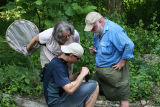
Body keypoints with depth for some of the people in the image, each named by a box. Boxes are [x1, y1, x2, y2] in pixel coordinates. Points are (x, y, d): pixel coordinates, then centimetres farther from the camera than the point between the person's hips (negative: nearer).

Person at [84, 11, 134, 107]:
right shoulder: (98, 32, 6)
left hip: (114, 70, -8)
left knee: (123, 99, 1)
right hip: (100, 69, 9)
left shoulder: (113, 30, -22)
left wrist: (123, 61, -21)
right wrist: (94, 50, 1)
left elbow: (129, 45, -28)